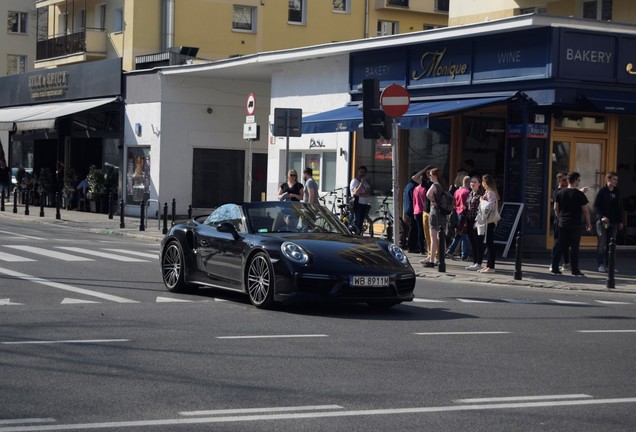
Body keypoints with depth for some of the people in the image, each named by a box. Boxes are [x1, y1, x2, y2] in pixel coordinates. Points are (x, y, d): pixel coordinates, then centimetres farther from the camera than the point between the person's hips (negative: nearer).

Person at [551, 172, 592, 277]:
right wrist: (588, 224, 4)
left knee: (561, 246, 10)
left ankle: (555, 268, 8)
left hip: (562, 224, 4)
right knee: (574, 247, 0)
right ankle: (575, 270, 1)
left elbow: (556, 208, 9)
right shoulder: (579, 194, -8)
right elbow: (585, 210, -6)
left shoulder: (559, 193, 4)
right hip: (575, 224, -4)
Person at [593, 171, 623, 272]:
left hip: (613, 222, 5)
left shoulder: (617, 192, 12)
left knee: (611, 244, 5)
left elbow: (619, 208, 17)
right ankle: (601, 265, -2)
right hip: (602, 221, -5)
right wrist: (601, 216, -21)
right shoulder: (601, 191, -5)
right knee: (602, 243, -6)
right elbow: (596, 206, -8)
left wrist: (620, 221, 13)